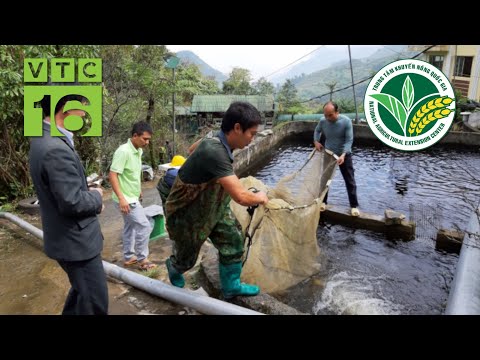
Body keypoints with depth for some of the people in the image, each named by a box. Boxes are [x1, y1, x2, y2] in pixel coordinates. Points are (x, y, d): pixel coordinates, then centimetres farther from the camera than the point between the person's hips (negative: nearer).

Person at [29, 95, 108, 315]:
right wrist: (96, 197, -9)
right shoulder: (56, 150, -28)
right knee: (95, 302, 5)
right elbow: (72, 203, -28)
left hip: (68, 237, 10)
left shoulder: (42, 138, 6)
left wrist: (91, 199, 5)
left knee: (82, 292, 29)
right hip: (75, 240, -10)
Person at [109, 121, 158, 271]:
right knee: (144, 226, -5)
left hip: (132, 197, 9)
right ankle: (142, 259, 9)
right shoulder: (123, 151, -22)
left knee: (130, 227, 18)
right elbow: (112, 175, -25)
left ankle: (128, 257, 31)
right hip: (126, 199, -9)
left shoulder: (138, 151, 5)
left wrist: (139, 190, 25)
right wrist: (121, 198, -30)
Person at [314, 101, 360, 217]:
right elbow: (317, 130, 10)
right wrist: (316, 141, -6)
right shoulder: (322, 121, -14)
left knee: (350, 181, 4)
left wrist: (343, 155, -33)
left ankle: (354, 206, 16)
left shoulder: (346, 121, -23)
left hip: (344, 155, -2)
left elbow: (349, 140, -21)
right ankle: (323, 201, 28)